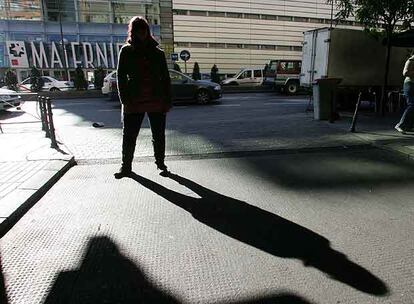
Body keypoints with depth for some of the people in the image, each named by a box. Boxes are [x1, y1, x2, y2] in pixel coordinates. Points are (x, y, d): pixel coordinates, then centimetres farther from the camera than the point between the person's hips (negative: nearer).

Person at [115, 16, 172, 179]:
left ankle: (160, 163, 23)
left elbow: (165, 78, 6)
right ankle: (126, 166, 18)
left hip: (157, 101, 1)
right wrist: (125, 100, -9)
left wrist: (167, 101, 0)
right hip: (134, 101, -1)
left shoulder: (157, 52, 8)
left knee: (159, 135, 8)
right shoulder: (126, 51, 5)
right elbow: (121, 77, 1)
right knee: (129, 136, 4)